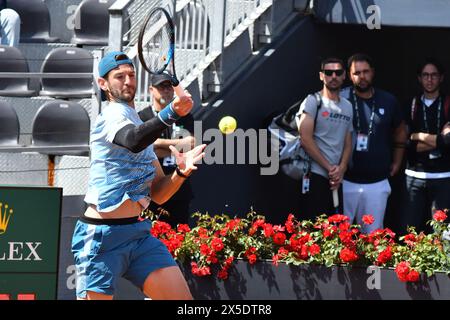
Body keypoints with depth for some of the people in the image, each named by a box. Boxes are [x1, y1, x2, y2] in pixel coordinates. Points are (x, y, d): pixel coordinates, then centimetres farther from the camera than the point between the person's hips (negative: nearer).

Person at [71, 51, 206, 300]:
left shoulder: (140, 125, 19)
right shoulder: (113, 113, -7)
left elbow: (158, 194, 18)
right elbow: (133, 141, -33)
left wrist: (181, 172, -2)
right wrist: (170, 113, -46)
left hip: (139, 232, 8)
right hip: (102, 235, -8)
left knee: (181, 298, -7)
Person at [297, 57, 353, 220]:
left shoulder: (348, 106, 14)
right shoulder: (313, 101, -4)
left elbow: (347, 143, 14)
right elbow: (306, 139, -12)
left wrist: (341, 169, -4)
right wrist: (329, 168, -10)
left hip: (336, 177, 6)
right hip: (315, 175, -6)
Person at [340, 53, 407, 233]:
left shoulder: (388, 101, 4)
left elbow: (400, 133, 19)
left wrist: (396, 162, 16)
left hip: (377, 183, 2)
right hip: (345, 181, -2)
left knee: (373, 234, 8)